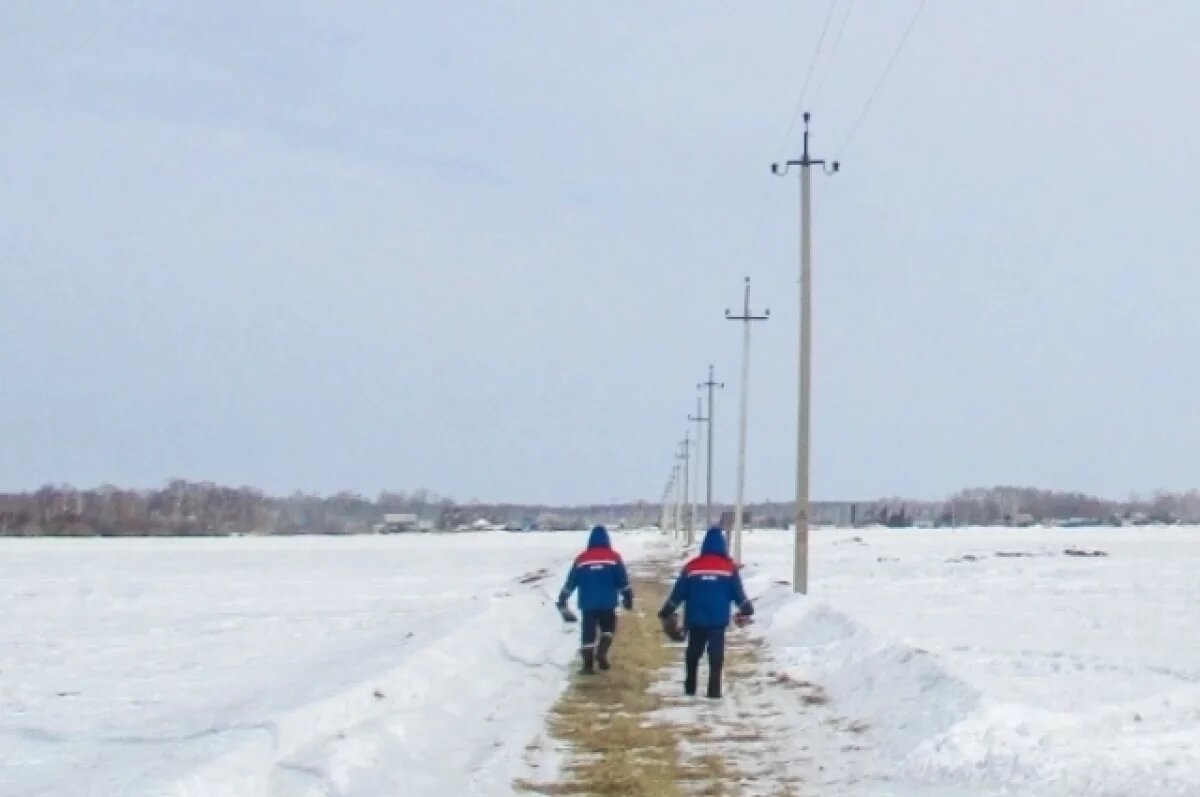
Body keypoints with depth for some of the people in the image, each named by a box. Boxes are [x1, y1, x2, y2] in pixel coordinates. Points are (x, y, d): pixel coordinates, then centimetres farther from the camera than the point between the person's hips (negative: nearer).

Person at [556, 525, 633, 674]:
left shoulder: (582, 559, 5)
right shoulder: (613, 557, 1)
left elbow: (571, 582, 7)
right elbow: (623, 580, 0)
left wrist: (562, 600, 15)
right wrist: (628, 598, 10)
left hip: (588, 603, 1)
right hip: (607, 603, -1)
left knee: (588, 633, 5)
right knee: (608, 628, 18)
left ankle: (588, 665, 0)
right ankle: (602, 651, -5)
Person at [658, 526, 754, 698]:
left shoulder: (692, 566, 3)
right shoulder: (729, 567, 1)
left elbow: (678, 592, 5)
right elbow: (737, 592, 5)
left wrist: (666, 613, 14)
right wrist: (745, 610, 21)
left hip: (695, 619, 2)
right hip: (718, 620, -2)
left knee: (693, 654, 16)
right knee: (716, 655, -2)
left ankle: (690, 687, 22)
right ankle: (714, 690, -9)